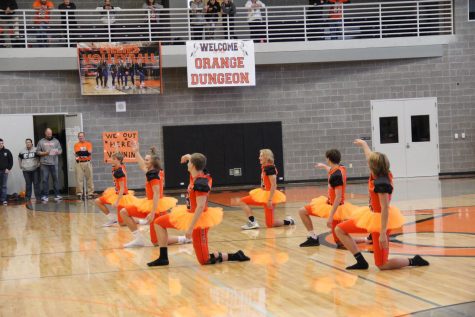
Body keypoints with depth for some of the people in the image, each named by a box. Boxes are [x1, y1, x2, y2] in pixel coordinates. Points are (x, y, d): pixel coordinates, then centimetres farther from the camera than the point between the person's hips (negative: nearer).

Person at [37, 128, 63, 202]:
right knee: (45, 180, -1)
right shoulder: (41, 142, 9)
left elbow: (60, 150, 13)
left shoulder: (56, 141, 13)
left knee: (56, 179, 0)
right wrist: (44, 153, -10)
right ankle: (45, 195, 4)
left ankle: (57, 195, 5)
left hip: (54, 163, 1)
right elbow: (38, 152, 6)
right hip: (44, 163, -1)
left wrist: (58, 152, -9)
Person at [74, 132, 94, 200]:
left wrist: (85, 152, -17)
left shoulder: (88, 144, 11)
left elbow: (90, 152, -1)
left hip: (87, 163, 1)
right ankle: (79, 193, 0)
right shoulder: (76, 145, 9)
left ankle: (90, 193, 4)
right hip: (79, 163, -1)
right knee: (79, 179, -4)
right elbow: (76, 153, -5)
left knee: (89, 178, 0)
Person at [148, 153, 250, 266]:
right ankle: (163, 258, 10)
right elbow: (197, 162, 26)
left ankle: (236, 256, 6)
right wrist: (189, 157, 9)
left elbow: (200, 207, -29)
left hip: (198, 218, -9)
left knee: (205, 260, -5)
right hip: (189, 213, 10)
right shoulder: (198, 175, -1)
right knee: (159, 223, 9)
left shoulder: (200, 183, -26)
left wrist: (190, 228, -29)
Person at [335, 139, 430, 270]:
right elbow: (370, 156, 16)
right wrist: (363, 143, 35)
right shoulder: (381, 173, -4)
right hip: (372, 215, 9)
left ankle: (413, 261, 8)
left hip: (380, 219, -9)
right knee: (339, 230, 4)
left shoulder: (381, 184, -28)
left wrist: (383, 233, -31)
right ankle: (361, 261, 2)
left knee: (382, 265, -6)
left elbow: (385, 209, -30)